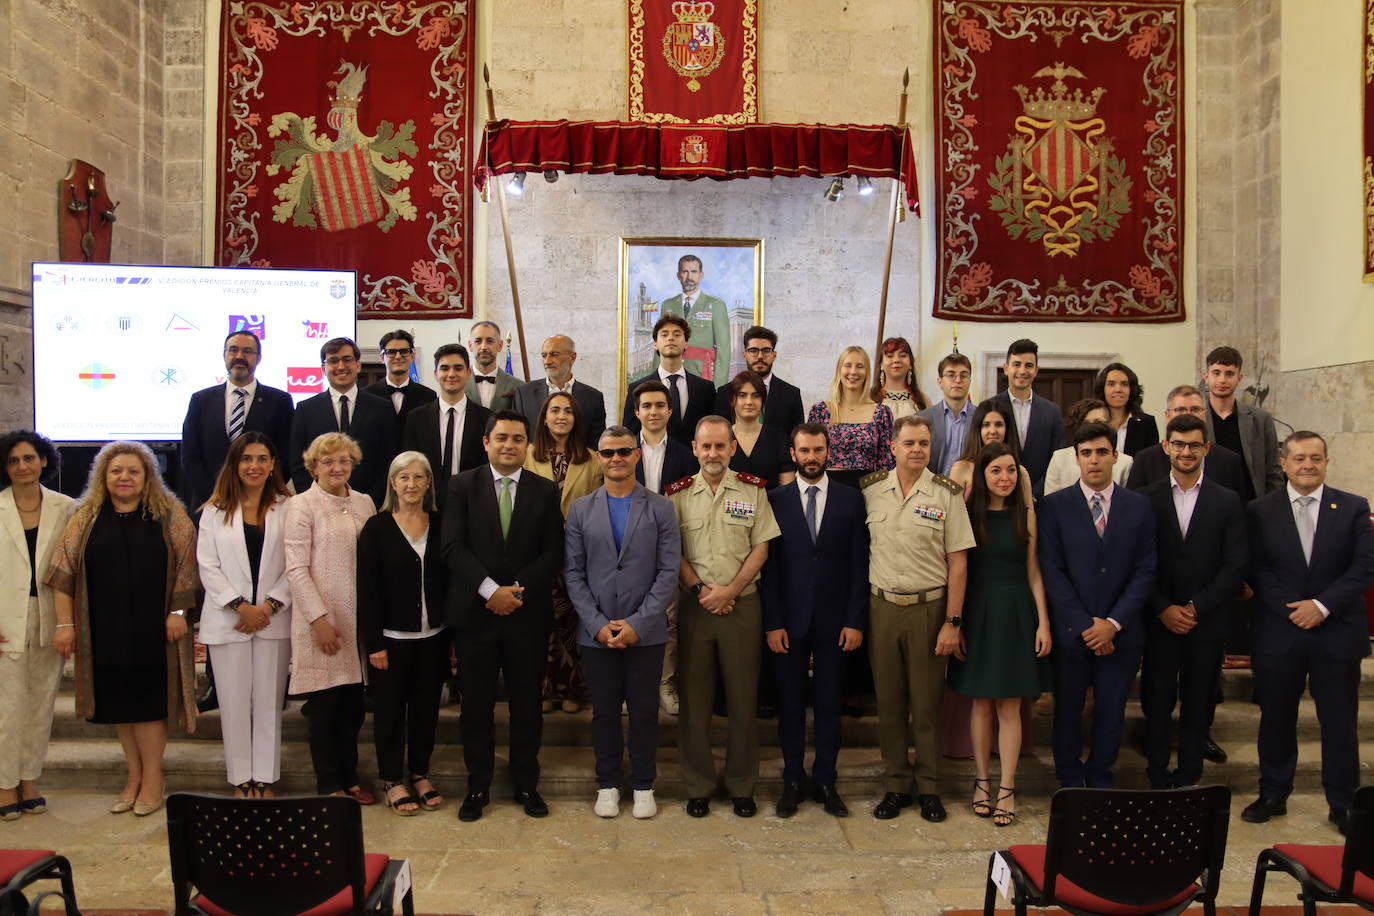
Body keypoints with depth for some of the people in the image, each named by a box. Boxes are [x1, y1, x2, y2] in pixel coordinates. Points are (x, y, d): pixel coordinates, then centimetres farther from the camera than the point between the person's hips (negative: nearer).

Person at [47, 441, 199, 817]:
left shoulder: (168, 514, 0)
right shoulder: (85, 518, 4)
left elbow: (186, 565, -2)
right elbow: (64, 572, 1)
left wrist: (178, 611, -8)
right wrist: (65, 623, -4)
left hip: (153, 629, -3)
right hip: (106, 630, 3)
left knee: (148, 701, 0)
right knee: (118, 701, 10)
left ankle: (152, 779, 13)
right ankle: (134, 777, 22)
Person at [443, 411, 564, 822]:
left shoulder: (545, 491, 6)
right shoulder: (462, 486, 3)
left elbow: (553, 553, 1)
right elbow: (453, 547, -6)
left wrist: (517, 590, -12)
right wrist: (491, 590, -16)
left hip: (528, 614, 1)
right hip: (474, 613, 0)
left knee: (527, 704, 8)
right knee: (476, 706, 7)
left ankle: (526, 785, 23)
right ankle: (477, 786, 21)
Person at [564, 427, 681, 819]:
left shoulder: (660, 508, 1)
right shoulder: (581, 510, 6)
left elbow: (669, 571, -4)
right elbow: (573, 573, 2)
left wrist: (637, 623, -11)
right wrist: (598, 624, -8)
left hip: (646, 632, -1)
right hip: (596, 631, 1)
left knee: (644, 710, 7)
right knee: (604, 710, 10)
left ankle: (643, 786, 21)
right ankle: (608, 785, 24)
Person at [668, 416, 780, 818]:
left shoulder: (753, 490, 3)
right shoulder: (678, 494, 3)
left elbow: (761, 547, 0)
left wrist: (730, 590, -10)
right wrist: (701, 590, -10)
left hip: (742, 604, 0)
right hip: (694, 604, 0)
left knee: (744, 698, 5)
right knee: (694, 698, 6)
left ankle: (742, 786, 19)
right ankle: (698, 787, 19)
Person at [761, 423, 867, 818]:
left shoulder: (850, 500, 3)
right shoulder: (775, 500, 2)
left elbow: (859, 565, 1)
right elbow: (769, 565, -1)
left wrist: (855, 621, -5)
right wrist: (772, 622, -7)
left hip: (834, 620, 0)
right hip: (789, 620, 0)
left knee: (829, 704, 8)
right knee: (790, 704, 8)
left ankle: (825, 781, 21)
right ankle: (793, 780, 21)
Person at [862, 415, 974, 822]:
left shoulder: (947, 493, -4)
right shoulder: (870, 490, 2)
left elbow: (958, 562, -4)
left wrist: (952, 622, -7)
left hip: (928, 607, -2)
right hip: (882, 606, 2)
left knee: (926, 703, 6)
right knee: (889, 702, 9)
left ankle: (929, 788, 21)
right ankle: (896, 785, 22)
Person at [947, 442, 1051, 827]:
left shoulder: (1026, 515, 2)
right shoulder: (968, 514, 0)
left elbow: (1034, 573, 3)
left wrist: (1043, 623, -2)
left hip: (1016, 614, 0)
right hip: (977, 613, 0)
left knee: (1009, 707, 3)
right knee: (981, 704, 8)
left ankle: (1006, 788, 12)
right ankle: (982, 782, 21)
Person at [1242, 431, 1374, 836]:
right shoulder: (1260, 511, 2)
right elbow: (1257, 570, -1)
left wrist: (1322, 605, -13)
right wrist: (1293, 610, -12)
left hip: (1338, 632, 0)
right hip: (1279, 632, 0)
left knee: (1340, 721, 7)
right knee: (1276, 718, 10)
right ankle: (1272, 794, 24)